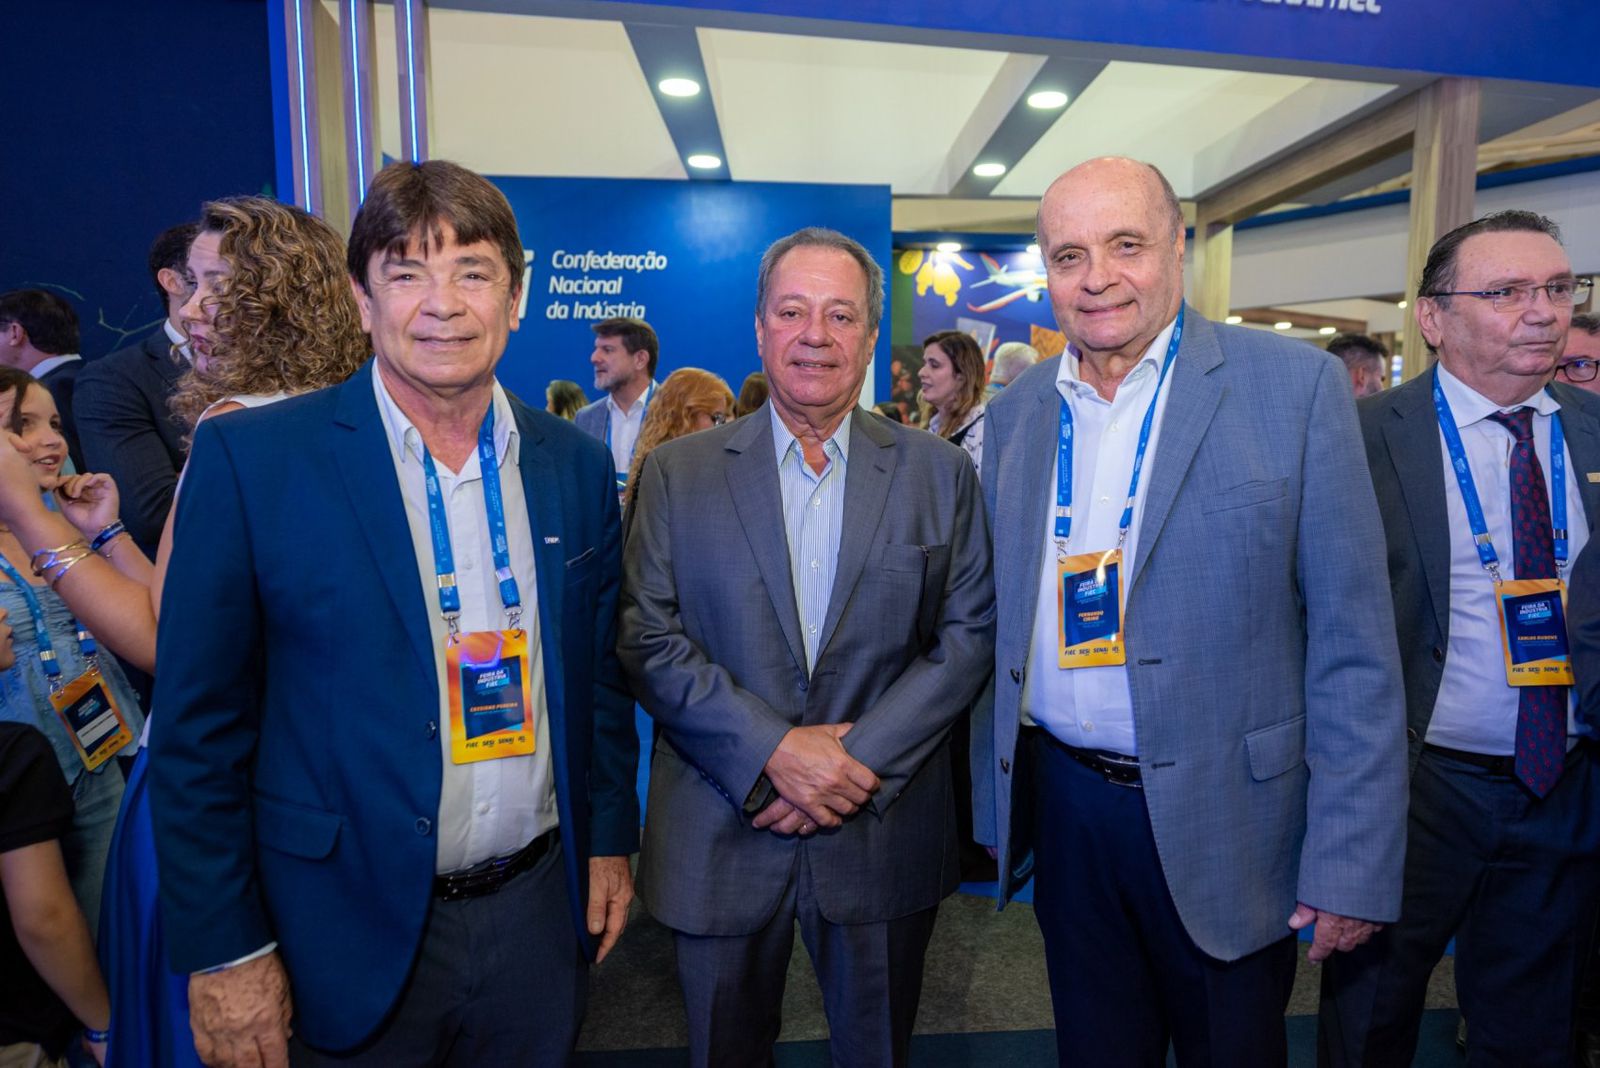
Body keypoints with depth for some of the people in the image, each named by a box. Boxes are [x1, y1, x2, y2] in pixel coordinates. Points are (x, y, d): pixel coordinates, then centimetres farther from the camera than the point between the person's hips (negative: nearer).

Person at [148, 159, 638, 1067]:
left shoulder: (577, 464, -1)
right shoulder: (251, 458, -11)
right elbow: (201, 726, -9)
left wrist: (611, 841, 7)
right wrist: (224, 951, -7)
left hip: (540, 912, 3)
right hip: (355, 936, -3)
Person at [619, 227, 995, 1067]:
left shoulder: (939, 473, 1)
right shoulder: (677, 473, -1)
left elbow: (970, 633, -3)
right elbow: (647, 639, -6)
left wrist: (863, 757, -13)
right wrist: (772, 751, -17)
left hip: (884, 833, 1)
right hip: (720, 835, 0)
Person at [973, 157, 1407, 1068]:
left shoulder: (1296, 385, -9)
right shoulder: (1018, 411, 4)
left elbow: (1352, 642, -10)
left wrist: (1351, 862, -12)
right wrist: (995, 801, 9)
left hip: (1222, 817, -3)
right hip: (1062, 807, 4)